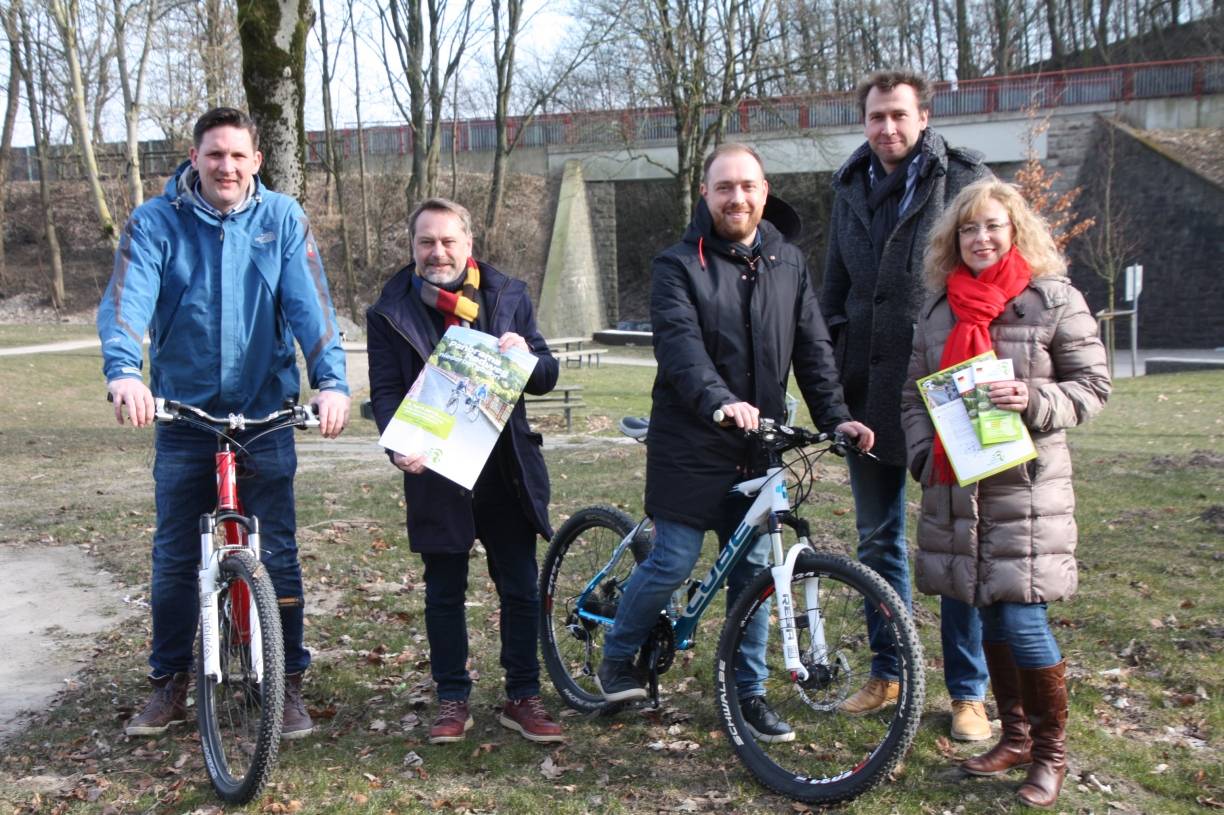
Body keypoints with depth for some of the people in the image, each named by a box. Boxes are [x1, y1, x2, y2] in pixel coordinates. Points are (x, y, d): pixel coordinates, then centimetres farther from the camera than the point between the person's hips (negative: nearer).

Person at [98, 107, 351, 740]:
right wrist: (123, 370, -37)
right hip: (182, 417, 1)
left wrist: (330, 380, -27)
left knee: (277, 556, 3)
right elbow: (127, 298, -18)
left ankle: (288, 683, 18)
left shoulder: (281, 219, -1)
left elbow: (309, 304, -12)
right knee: (174, 559, 9)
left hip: (266, 416, 0)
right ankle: (169, 686, 26)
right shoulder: (155, 221, -3)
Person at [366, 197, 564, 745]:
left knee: (520, 588, 6)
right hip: (435, 472, -1)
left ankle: (523, 697, 20)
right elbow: (385, 391, -2)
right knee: (444, 592, 9)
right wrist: (400, 446, -21)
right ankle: (452, 700, 23)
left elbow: (546, 377, 6)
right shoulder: (390, 313, 1)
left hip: (506, 469, 1)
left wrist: (525, 356, -17)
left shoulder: (509, 297, 5)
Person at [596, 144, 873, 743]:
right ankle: (616, 659, 22)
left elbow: (813, 349, 8)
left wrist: (834, 417, -5)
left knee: (753, 568, 9)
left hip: (759, 446, 4)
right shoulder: (680, 265, -5)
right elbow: (680, 345, -20)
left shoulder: (789, 264, 10)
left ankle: (748, 692, 22)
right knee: (674, 562, -2)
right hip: (691, 445, -4)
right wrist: (720, 402, -37)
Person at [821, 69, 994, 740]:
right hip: (869, 389, 5)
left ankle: (968, 691, 16)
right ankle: (886, 672, 29)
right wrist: (827, 370, 11)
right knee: (877, 539, 13)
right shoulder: (850, 187, 12)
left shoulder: (965, 181, -4)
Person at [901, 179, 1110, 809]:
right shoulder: (938, 309, 11)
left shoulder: (1054, 300, -2)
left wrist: (1034, 400, -19)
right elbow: (914, 394, 15)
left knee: (1021, 619, -8)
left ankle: (1051, 750, 13)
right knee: (988, 617, 11)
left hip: (1025, 487, -4)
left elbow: (1092, 385, -1)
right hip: (956, 487, 5)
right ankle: (1015, 736, 29)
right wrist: (924, 456, 0)